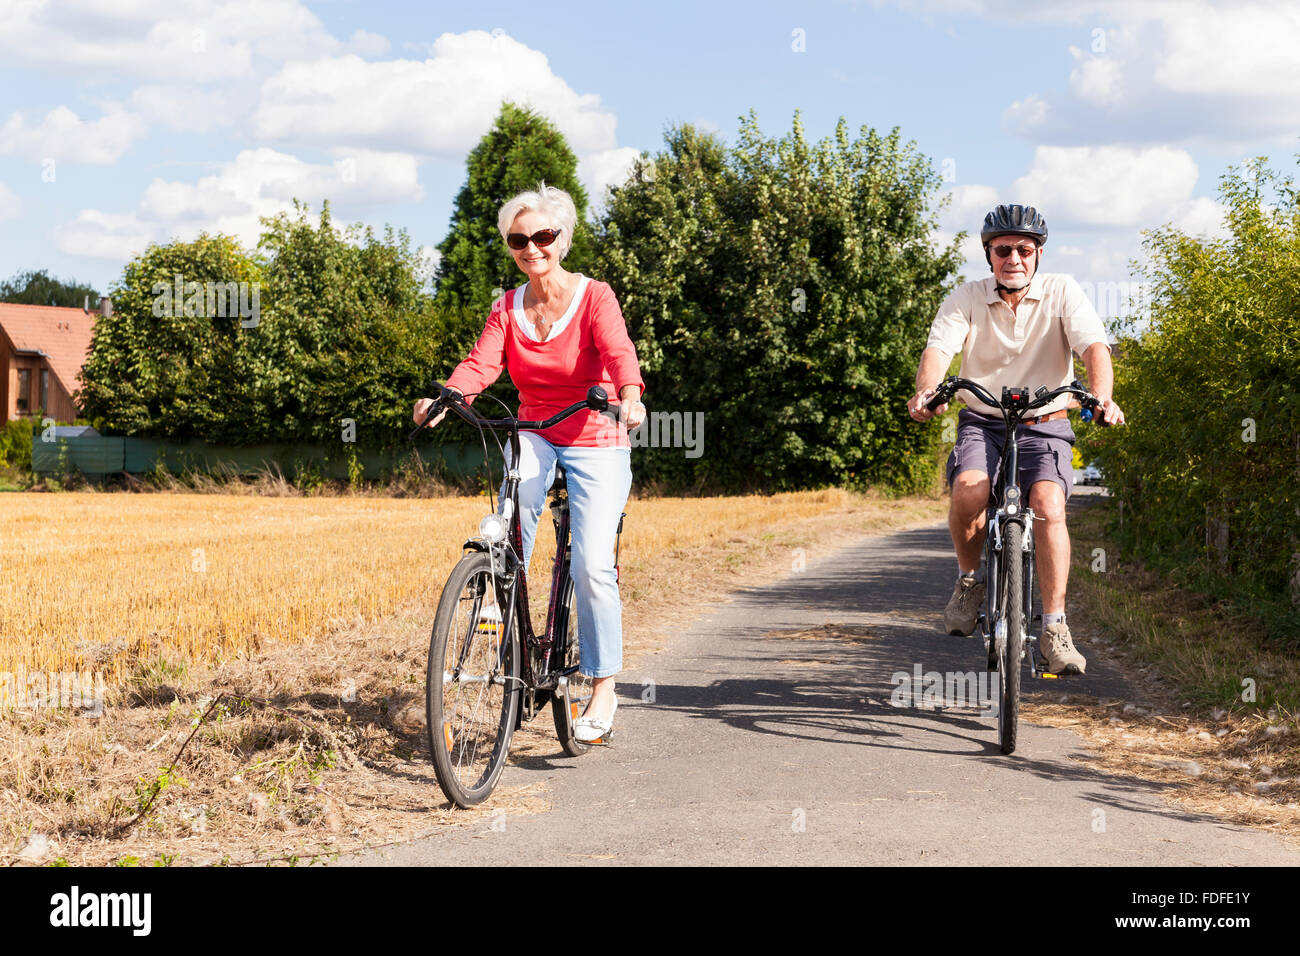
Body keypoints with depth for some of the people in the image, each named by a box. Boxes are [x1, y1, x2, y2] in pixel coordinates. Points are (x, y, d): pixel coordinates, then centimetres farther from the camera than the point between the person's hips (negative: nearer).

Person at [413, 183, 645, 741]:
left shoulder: (594, 297, -8)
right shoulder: (507, 309, 3)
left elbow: (618, 352, -26)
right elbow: (480, 363, -13)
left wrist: (630, 396, -48)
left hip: (596, 440, -3)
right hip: (535, 436, 3)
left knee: (591, 563, -16)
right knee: (517, 491, -32)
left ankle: (604, 688, -2)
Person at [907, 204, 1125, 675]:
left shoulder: (1062, 292, -5)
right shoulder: (967, 298, -3)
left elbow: (1094, 346, -19)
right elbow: (939, 347, -17)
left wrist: (1102, 397, -40)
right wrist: (926, 390, -40)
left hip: (1045, 426, 0)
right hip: (983, 423, 1)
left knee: (1049, 508, -26)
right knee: (968, 494, -29)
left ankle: (1054, 628, -19)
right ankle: (969, 579, 0)